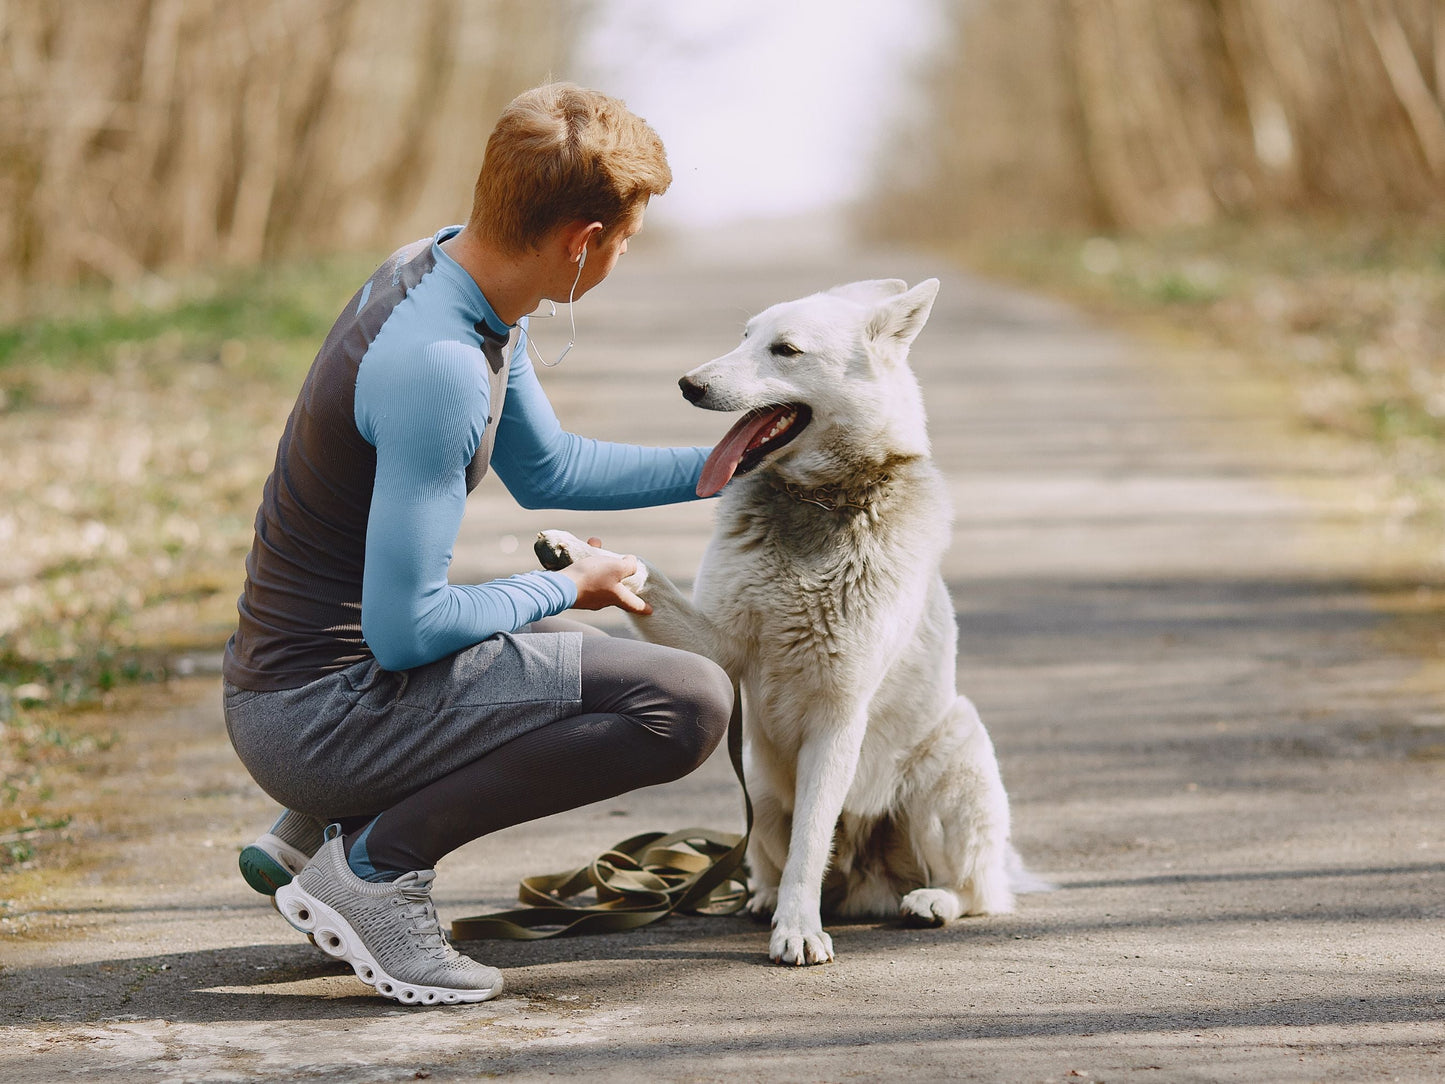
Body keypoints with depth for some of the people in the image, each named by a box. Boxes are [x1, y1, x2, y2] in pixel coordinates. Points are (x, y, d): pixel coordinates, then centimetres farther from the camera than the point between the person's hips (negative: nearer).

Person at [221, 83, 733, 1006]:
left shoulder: (451, 268, 4)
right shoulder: (436, 366, -26)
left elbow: (544, 469, 20)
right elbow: (403, 628, -23)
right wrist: (565, 590, -8)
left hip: (286, 680, 10)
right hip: (316, 713, -10)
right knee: (689, 702, -18)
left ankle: (313, 831, 20)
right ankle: (376, 862, -9)